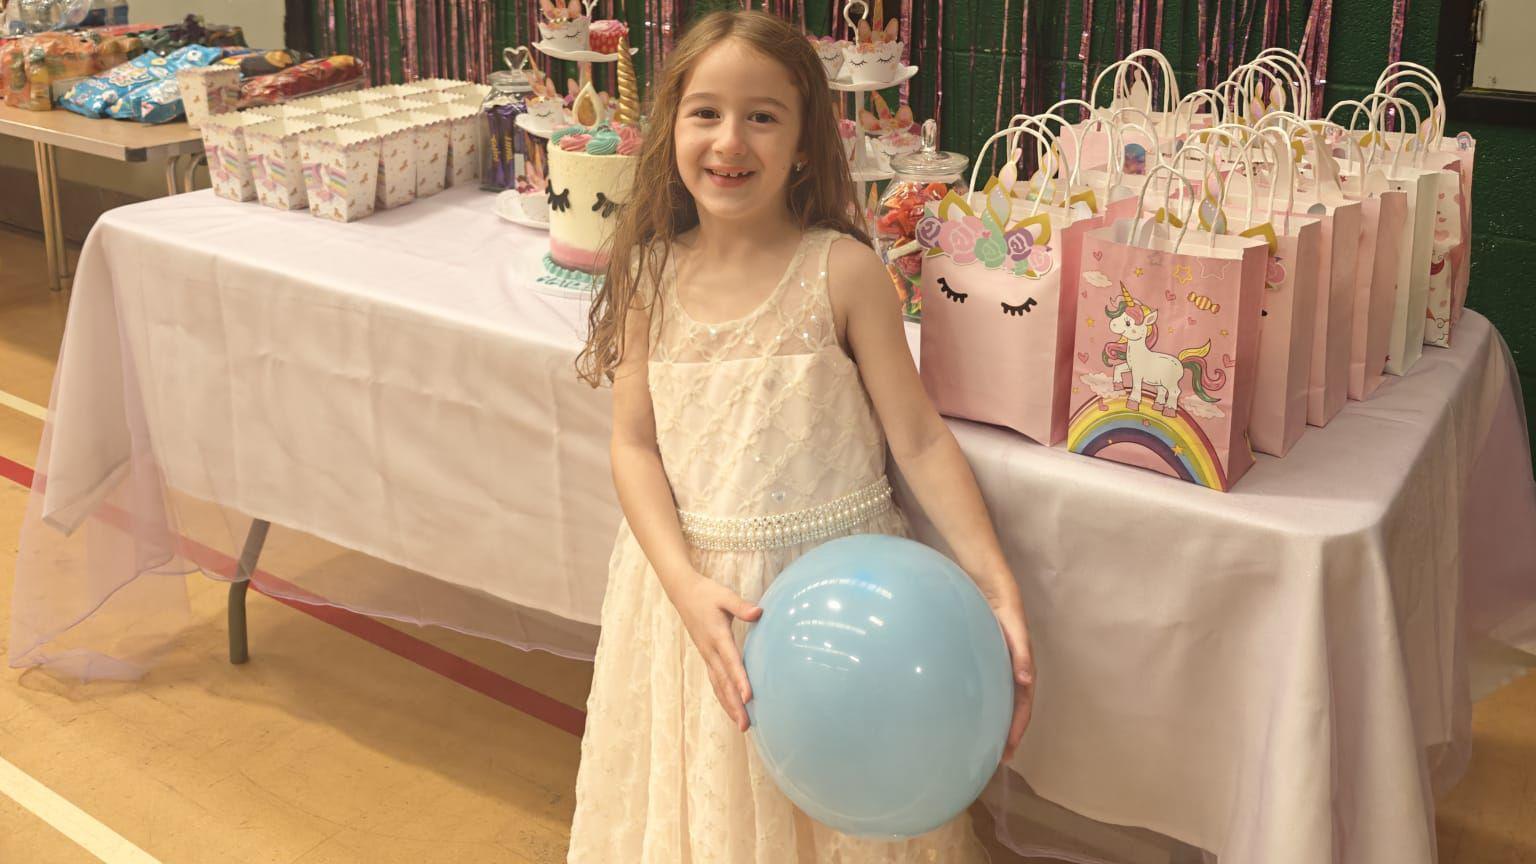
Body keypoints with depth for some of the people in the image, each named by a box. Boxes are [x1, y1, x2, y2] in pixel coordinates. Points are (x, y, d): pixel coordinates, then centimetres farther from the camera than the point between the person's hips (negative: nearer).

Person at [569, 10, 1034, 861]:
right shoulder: (653, 276, -1)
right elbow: (635, 445, -3)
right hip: (692, 582, 3)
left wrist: (995, 584, -19)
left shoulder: (841, 270, -10)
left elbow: (918, 438, -10)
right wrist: (688, 585, -18)